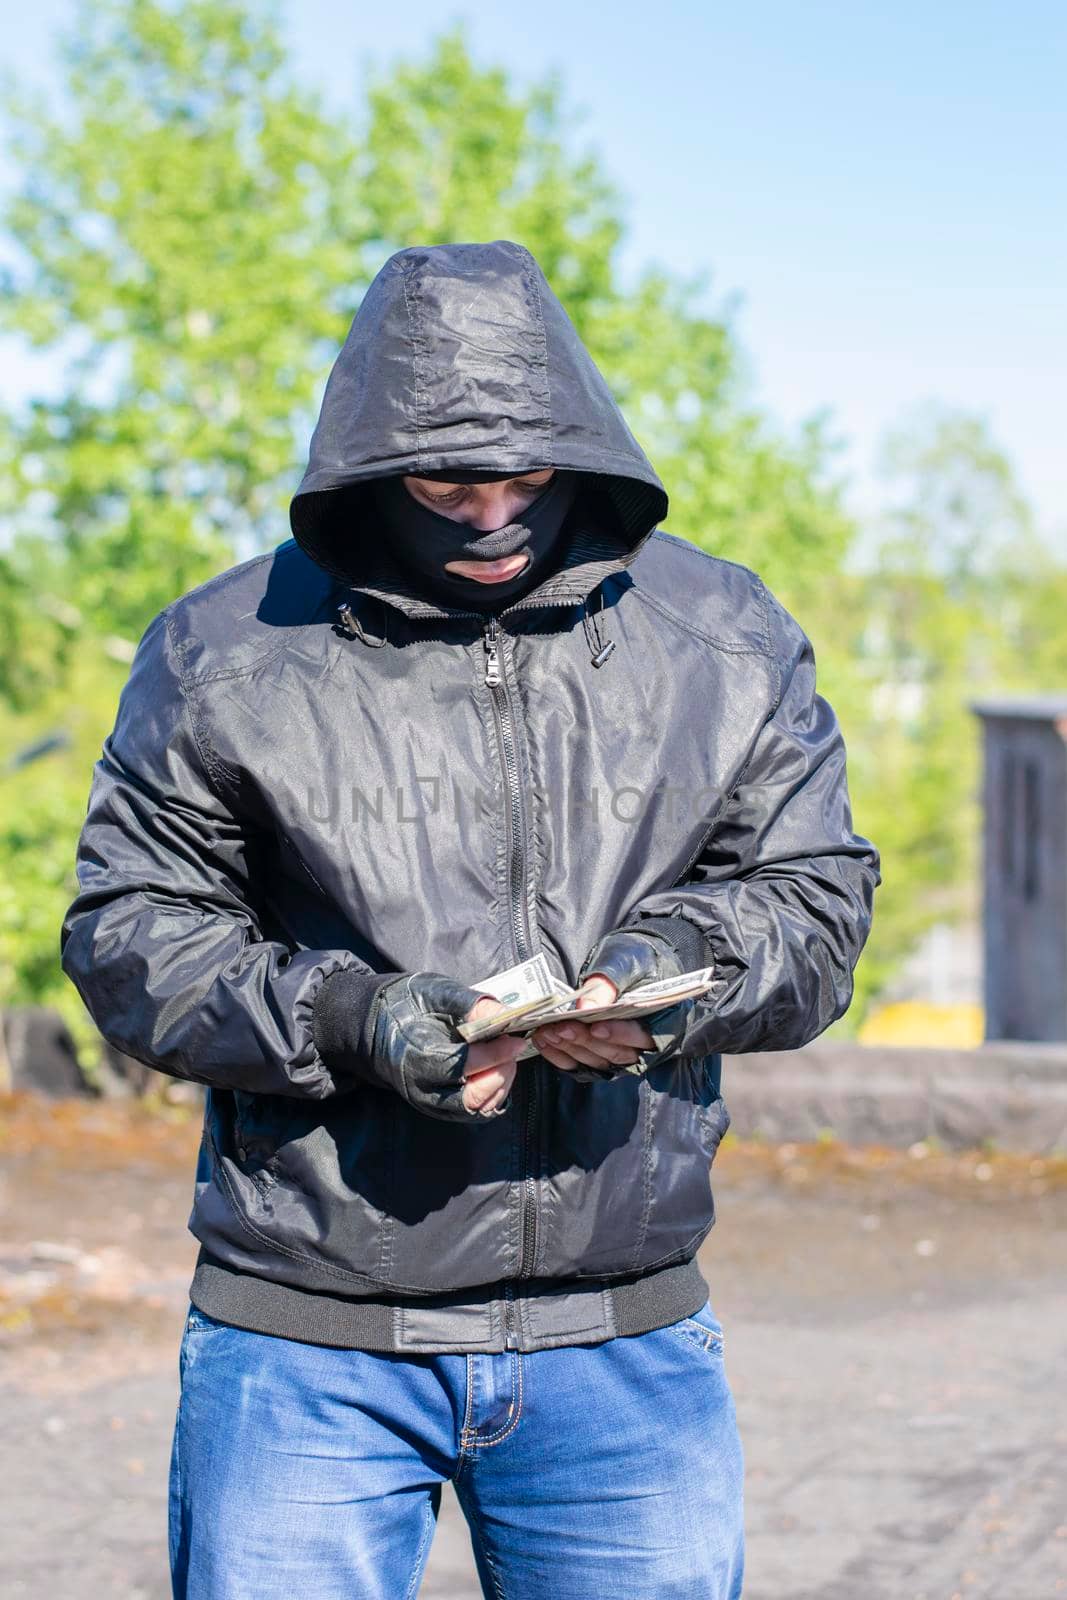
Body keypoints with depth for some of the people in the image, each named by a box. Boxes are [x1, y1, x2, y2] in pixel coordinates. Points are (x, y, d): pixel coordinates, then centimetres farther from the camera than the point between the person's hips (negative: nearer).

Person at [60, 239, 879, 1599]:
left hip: (623, 1342, 2)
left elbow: (814, 891, 9)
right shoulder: (232, 651, -1)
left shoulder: (721, 640, 5)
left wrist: (670, 969, -13)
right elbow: (128, 929, 1)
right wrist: (346, 1019, -16)